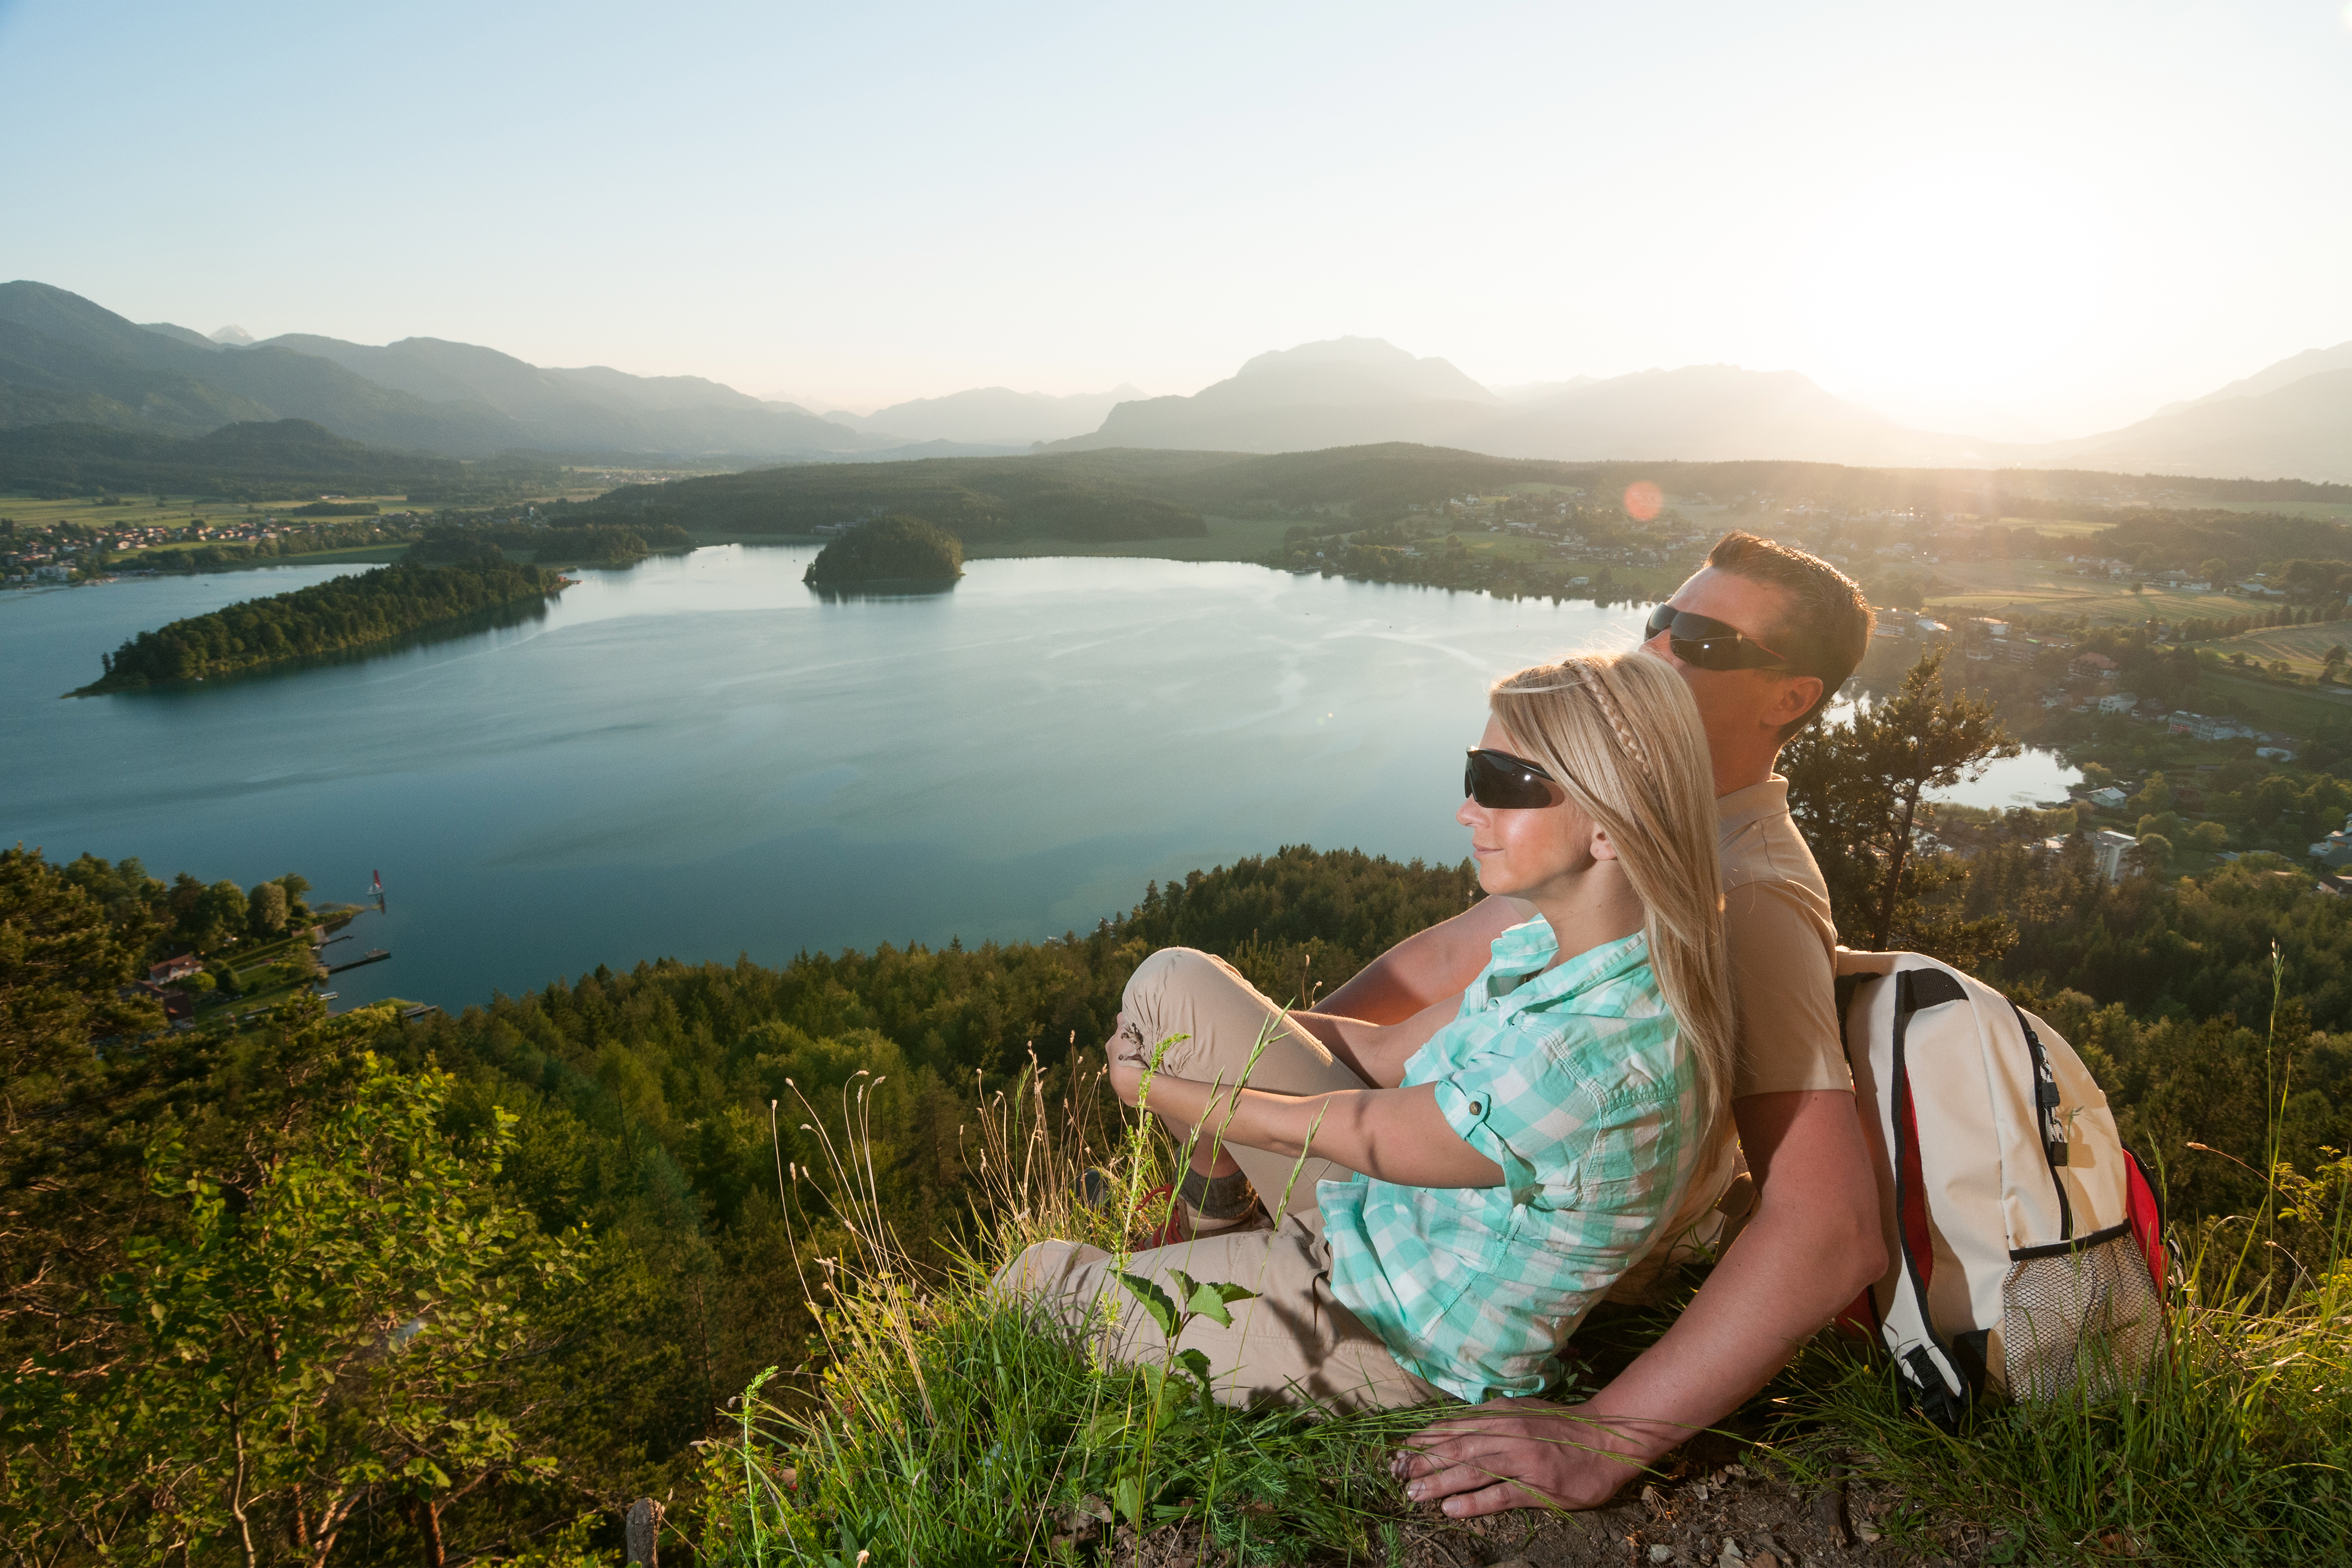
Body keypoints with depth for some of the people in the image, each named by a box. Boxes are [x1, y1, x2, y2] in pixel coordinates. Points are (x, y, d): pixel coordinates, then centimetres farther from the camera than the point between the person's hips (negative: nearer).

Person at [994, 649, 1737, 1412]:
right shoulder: (1553, 946, -10)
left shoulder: (1587, 1062, -37)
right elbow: (1386, 1053, 3)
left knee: (1040, 1279, 1)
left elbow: (1342, 1128, -23)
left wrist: (1150, 1085, -7)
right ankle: (1218, 1216, 29)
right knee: (1171, 981, 2)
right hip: (1385, 1195, 7)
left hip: (1393, 1345, -7)